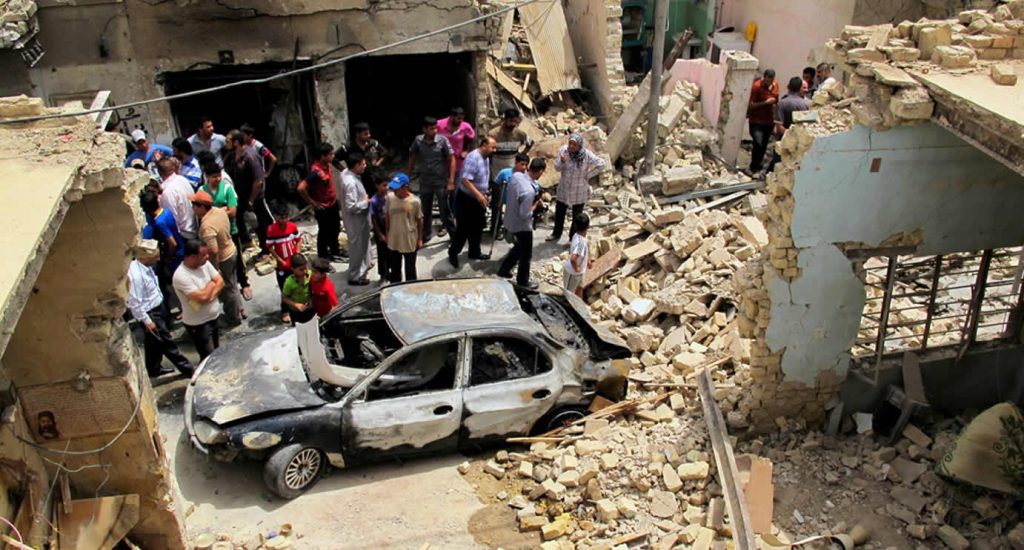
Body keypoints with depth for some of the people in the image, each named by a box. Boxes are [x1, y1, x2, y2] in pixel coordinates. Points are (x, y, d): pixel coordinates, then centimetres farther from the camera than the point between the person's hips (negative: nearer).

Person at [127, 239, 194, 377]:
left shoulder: (145, 266, -4)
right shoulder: (136, 275, -31)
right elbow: (135, 303, -26)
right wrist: (147, 321, -19)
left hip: (158, 308, 9)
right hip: (150, 314, -9)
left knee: (155, 343, 25)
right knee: (167, 343, 5)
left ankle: (153, 369, 43)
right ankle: (188, 369, 17)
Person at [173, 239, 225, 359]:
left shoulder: (205, 264, -4)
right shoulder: (181, 276, -27)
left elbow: (221, 281, -2)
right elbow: (202, 297, -33)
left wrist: (211, 294, -21)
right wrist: (211, 284, -13)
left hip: (214, 317, 7)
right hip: (198, 324, -7)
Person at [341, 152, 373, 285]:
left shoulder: (346, 172, -2)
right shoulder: (351, 182, -33)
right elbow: (351, 206, -34)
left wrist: (364, 198, 5)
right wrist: (365, 202, -20)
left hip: (359, 217, 10)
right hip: (355, 219, -10)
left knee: (362, 243, 28)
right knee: (357, 246, 7)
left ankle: (363, 265, 50)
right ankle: (355, 277, 23)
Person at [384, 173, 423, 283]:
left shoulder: (415, 201, -18)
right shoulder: (390, 197, -9)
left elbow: (420, 220, -6)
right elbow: (387, 217, 4)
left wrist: (420, 239, -2)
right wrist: (387, 235, 8)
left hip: (410, 242, -3)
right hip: (393, 241, 3)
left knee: (410, 269, 13)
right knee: (395, 268, 20)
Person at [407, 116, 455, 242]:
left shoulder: (442, 140, -13)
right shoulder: (418, 140, -6)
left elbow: (452, 160, -12)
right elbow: (412, 156, 11)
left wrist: (451, 181, -17)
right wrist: (409, 174, 14)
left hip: (441, 182, -3)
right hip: (425, 182, 3)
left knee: (445, 211, 4)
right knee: (425, 210, 14)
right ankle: (425, 235, 29)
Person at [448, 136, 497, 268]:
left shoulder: (486, 158, 6)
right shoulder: (473, 158, -24)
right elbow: (465, 180, -30)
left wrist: (483, 196, 21)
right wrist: (478, 195, -33)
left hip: (478, 199, 9)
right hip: (466, 199, -9)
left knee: (477, 228, 16)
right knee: (463, 229, -2)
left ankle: (474, 252, 30)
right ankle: (453, 253, 15)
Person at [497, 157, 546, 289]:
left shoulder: (516, 175, -11)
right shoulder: (529, 191, -35)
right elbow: (525, 215, -30)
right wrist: (536, 203, -15)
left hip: (510, 221, 8)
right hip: (522, 226, -8)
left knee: (519, 247, 31)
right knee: (526, 255, 15)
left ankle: (504, 270, 43)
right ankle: (523, 282, 32)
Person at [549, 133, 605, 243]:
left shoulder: (587, 155, -23)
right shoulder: (563, 150, -16)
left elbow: (601, 164, -12)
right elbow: (557, 167, -10)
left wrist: (588, 175, -12)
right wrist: (562, 161, -32)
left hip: (579, 191, -3)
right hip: (564, 188, 3)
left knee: (577, 216, 12)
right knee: (559, 212, 19)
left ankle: (573, 239, 29)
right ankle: (556, 234, 41)